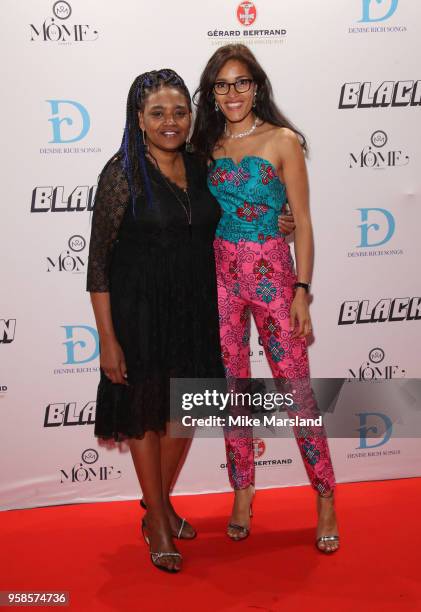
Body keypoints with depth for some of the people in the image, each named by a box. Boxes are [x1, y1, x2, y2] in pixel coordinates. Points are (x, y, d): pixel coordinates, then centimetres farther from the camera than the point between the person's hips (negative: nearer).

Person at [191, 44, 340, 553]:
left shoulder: (283, 141, -2)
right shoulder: (207, 146, 10)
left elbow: (301, 221, -4)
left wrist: (302, 290, -10)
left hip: (271, 271, -4)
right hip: (220, 272, 4)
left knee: (296, 388, -2)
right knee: (233, 387, 9)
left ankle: (325, 500, 13)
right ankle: (242, 492, 24)